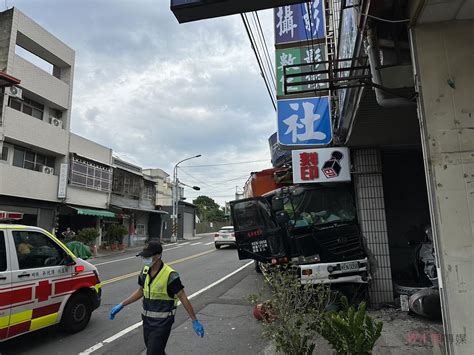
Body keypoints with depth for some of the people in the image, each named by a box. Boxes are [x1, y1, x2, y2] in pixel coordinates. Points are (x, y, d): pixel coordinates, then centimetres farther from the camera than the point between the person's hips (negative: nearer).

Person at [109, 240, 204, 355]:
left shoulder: (170, 275, -22)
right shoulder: (145, 271, -1)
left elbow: (183, 298, -17)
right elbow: (140, 292, 14)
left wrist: (195, 321, -15)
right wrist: (121, 305, 11)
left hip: (162, 322, -7)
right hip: (147, 320, 7)